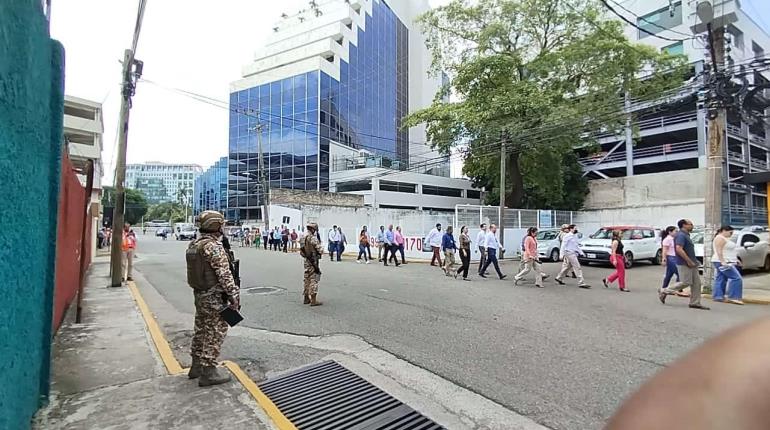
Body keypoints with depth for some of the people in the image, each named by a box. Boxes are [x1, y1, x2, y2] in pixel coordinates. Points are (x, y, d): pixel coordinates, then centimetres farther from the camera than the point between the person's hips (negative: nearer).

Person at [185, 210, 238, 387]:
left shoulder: (194, 245, 7)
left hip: (199, 294, 9)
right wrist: (234, 295, -18)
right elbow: (224, 275, -23)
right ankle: (208, 372, 9)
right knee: (215, 333, 1)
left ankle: (197, 365, 32)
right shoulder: (214, 246, -21)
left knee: (201, 330, 19)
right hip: (214, 297, -9)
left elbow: (196, 270, 15)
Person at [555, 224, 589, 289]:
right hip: (569, 253, -10)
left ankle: (559, 278, 30)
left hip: (573, 253, 10)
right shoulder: (567, 236, -12)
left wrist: (581, 252, 18)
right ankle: (581, 283, -7)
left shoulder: (575, 236, 14)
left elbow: (577, 245, 23)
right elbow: (563, 245, -13)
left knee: (567, 267, 17)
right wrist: (561, 254, -16)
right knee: (577, 268, -10)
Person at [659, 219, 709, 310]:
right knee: (685, 282, -7)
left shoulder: (686, 235, 17)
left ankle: (695, 303, 13)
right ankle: (664, 292, 6)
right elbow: (679, 249, -26)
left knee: (696, 283, 8)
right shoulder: (681, 235, -16)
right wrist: (689, 261, -23)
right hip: (684, 264, -10)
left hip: (691, 264, 10)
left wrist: (694, 261, 20)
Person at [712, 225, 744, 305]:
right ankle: (733, 297, -10)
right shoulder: (720, 238, -14)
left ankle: (718, 297, 9)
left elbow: (727, 251, 25)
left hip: (725, 262, 10)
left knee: (720, 280, 8)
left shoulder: (724, 238, 18)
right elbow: (719, 251, -21)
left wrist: (736, 259, 22)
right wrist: (723, 261, -26)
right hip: (723, 263, -10)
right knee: (736, 278, -10)